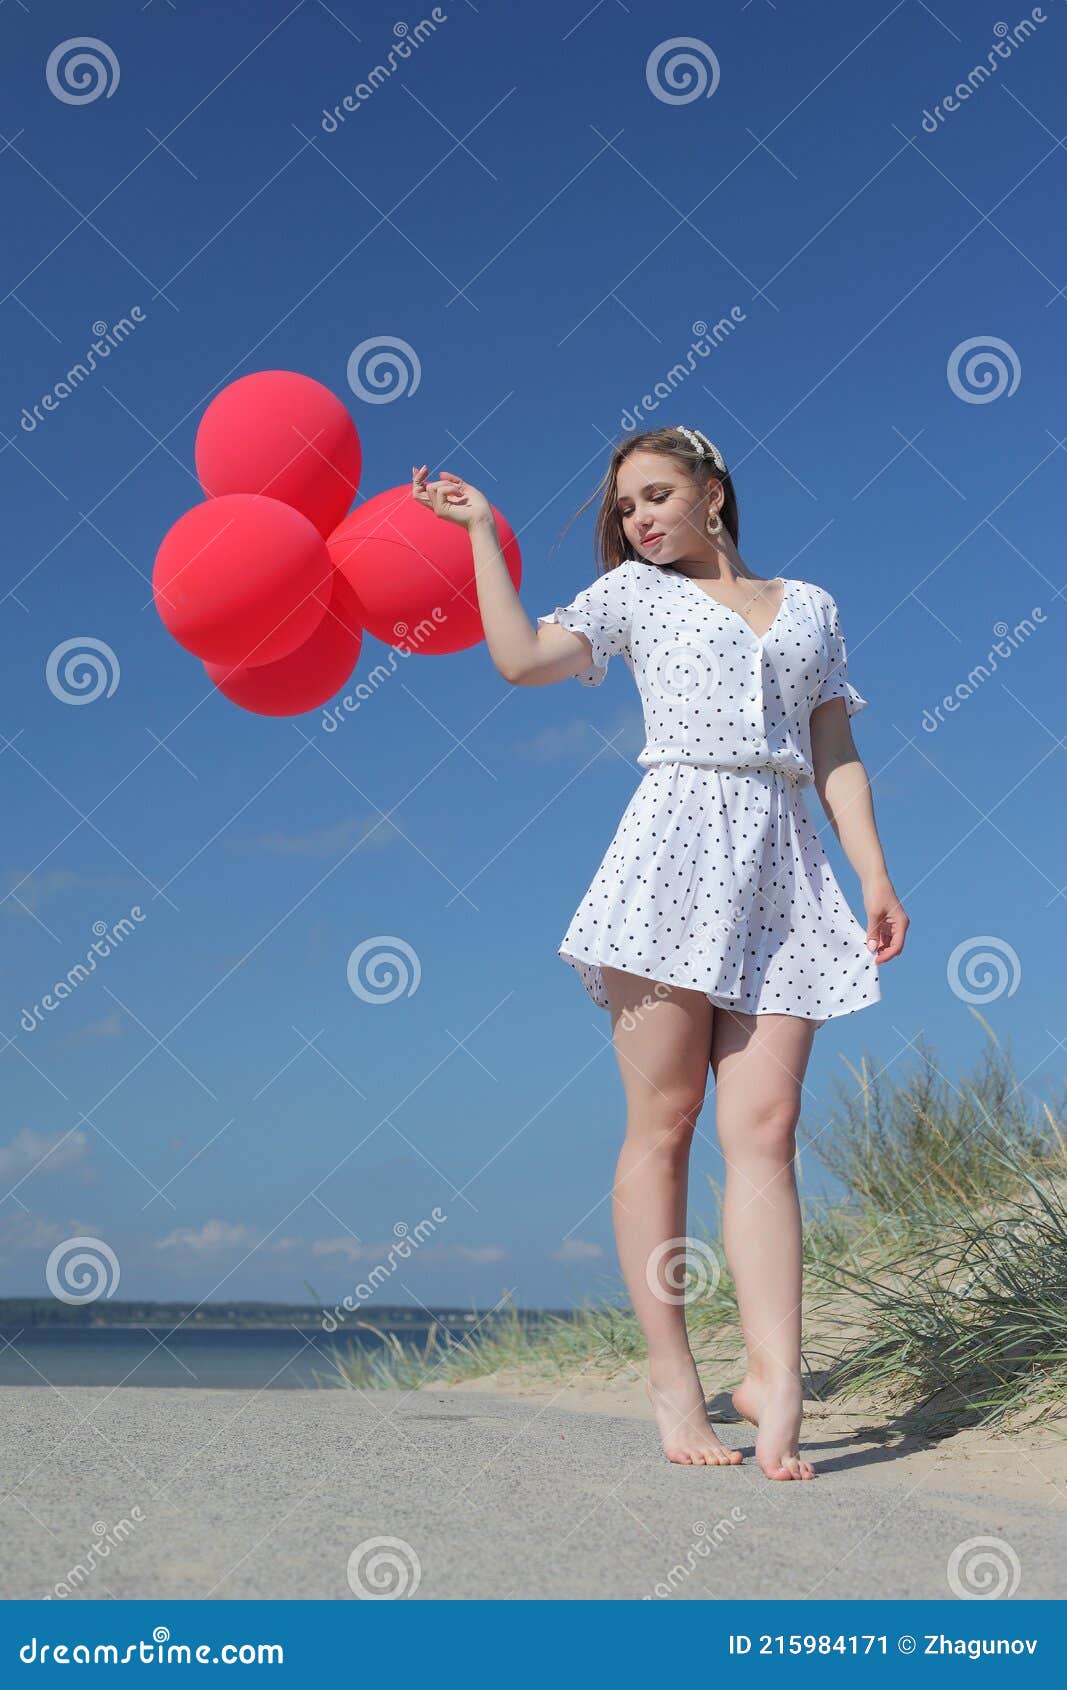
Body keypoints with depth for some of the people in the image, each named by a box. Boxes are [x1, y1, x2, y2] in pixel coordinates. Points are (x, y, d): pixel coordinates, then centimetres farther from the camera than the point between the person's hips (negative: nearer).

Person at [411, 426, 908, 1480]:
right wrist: (482, 533, 6)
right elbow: (521, 659, 2)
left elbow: (837, 756, 17)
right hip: (675, 851, -2)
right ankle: (670, 1373, -1)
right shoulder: (635, 592, 16)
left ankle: (774, 1377, -15)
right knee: (662, 1121, -5)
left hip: (783, 866, 2)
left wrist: (875, 874, 5)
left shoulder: (810, 607, 22)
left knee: (763, 1129, -9)